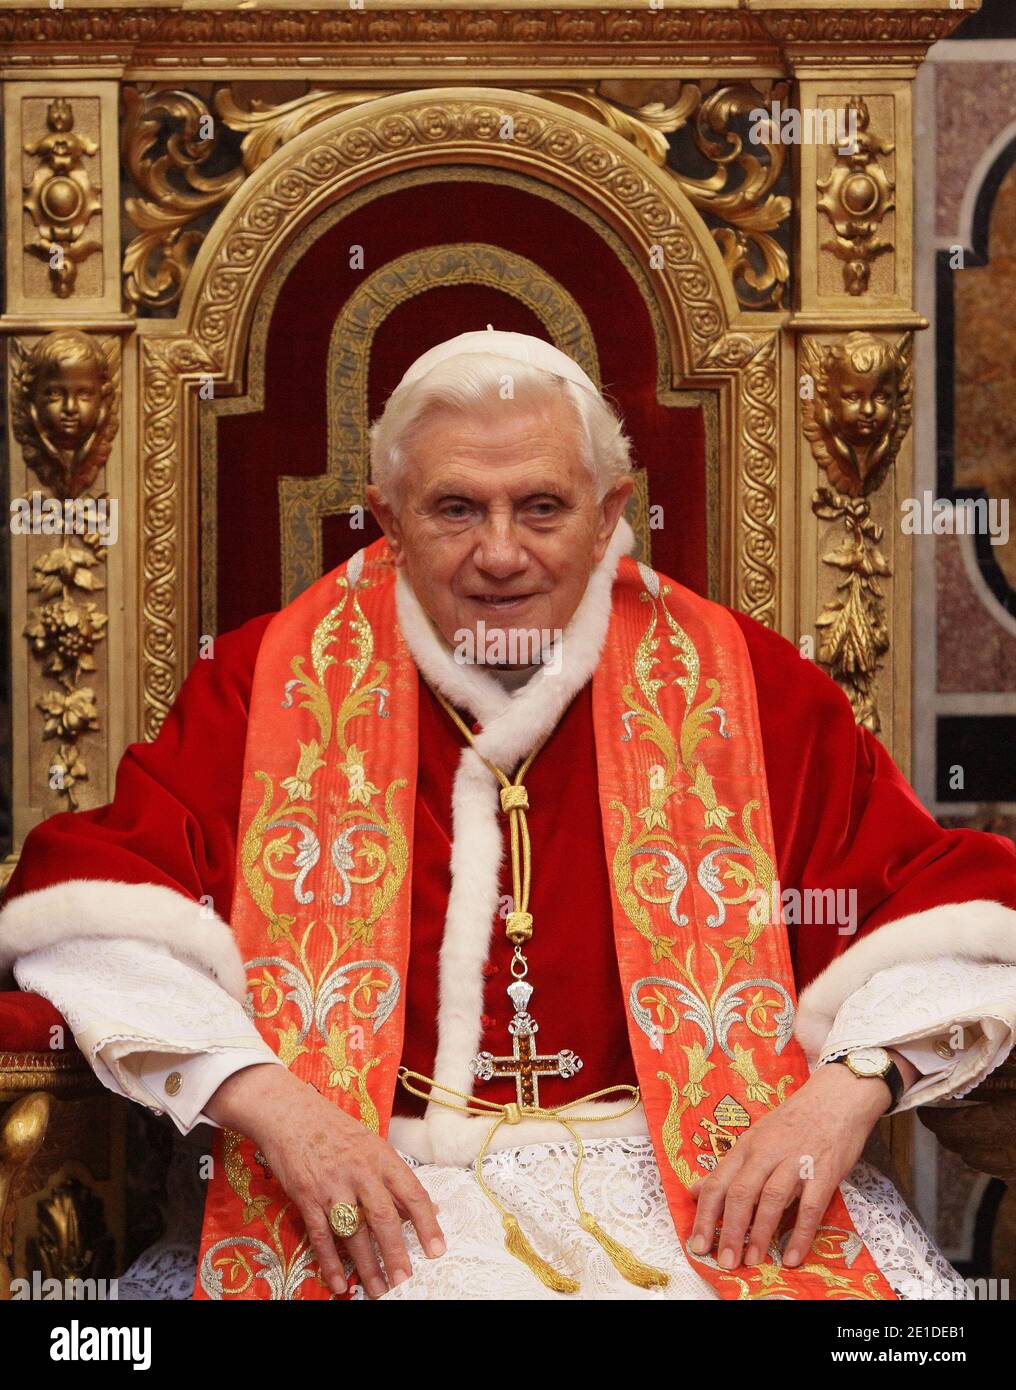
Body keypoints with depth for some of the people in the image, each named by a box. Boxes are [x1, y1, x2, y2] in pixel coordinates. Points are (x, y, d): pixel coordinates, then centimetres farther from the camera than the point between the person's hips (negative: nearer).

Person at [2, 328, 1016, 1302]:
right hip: (383, 1186, -1)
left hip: (705, 1184, 2)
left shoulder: (737, 687, 8)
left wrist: (846, 1092, -10)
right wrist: (268, 1101, -15)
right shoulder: (271, 684, 6)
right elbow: (96, 904, -1)